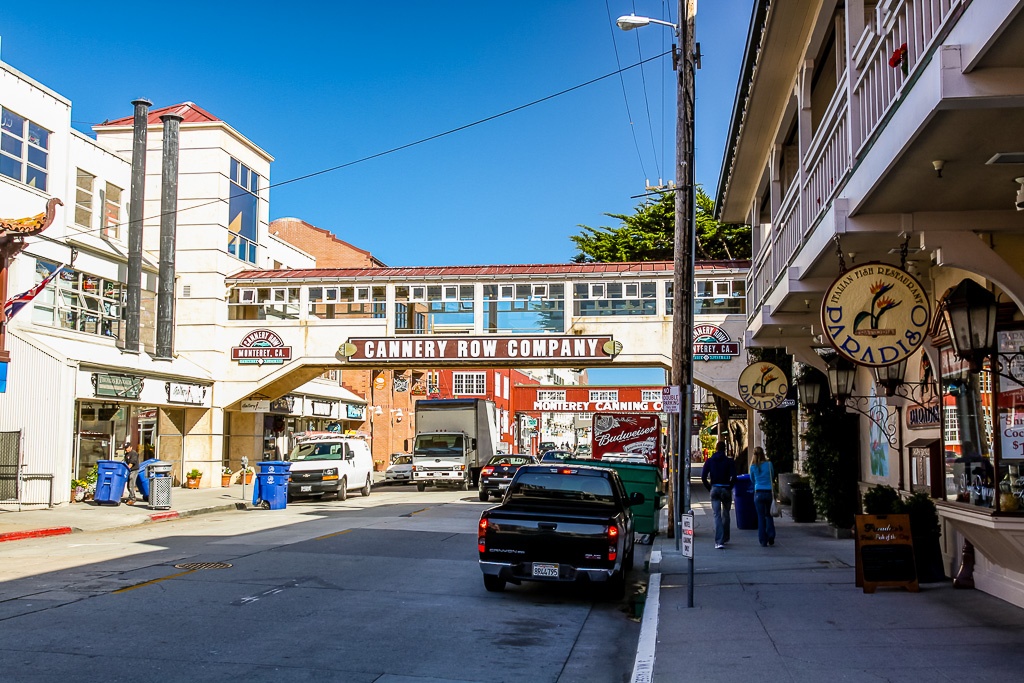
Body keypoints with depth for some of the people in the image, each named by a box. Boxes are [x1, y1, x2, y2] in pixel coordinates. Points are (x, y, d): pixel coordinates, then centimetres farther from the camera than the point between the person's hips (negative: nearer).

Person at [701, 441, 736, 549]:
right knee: (725, 514, 17)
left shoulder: (709, 461, 2)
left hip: (714, 489, 0)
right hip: (726, 490, 0)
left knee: (717, 515, -2)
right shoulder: (729, 461, -3)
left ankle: (719, 541, -13)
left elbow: (703, 477, -4)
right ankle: (725, 538, 26)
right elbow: (733, 477, -13)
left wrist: (709, 488, 6)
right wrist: (730, 487, 3)